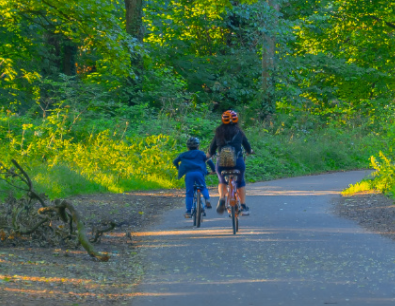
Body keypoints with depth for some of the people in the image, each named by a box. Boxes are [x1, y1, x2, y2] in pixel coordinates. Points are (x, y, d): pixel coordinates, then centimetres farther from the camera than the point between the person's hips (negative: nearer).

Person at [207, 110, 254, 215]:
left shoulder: (219, 133, 8)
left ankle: (221, 198, -1)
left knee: (222, 182, 27)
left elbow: (211, 149, 13)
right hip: (238, 162, 0)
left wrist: (209, 155, 36)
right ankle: (243, 206, 19)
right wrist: (250, 151, 40)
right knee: (240, 182, 26)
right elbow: (247, 146, 17)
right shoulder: (239, 132, 6)